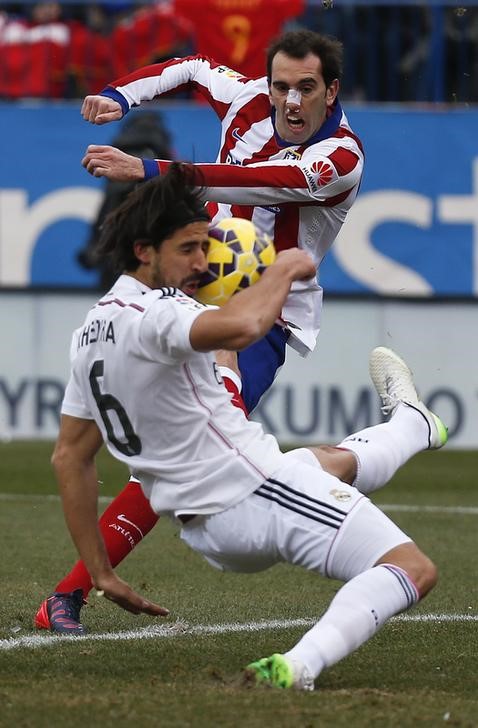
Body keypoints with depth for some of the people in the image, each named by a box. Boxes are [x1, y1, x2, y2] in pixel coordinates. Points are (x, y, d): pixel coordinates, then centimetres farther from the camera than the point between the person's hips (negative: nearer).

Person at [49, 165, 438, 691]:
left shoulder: (90, 335, 11)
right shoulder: (152, 313, -18)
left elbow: (69, 457, 16)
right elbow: (241, 327, -39)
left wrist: (101, 573, 20)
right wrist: (283, 270, -19)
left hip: (210, 539, 10)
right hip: (261, 495, -10)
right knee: (414, 571, -19)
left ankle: (411, 428, 63)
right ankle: (298, 666, -34)